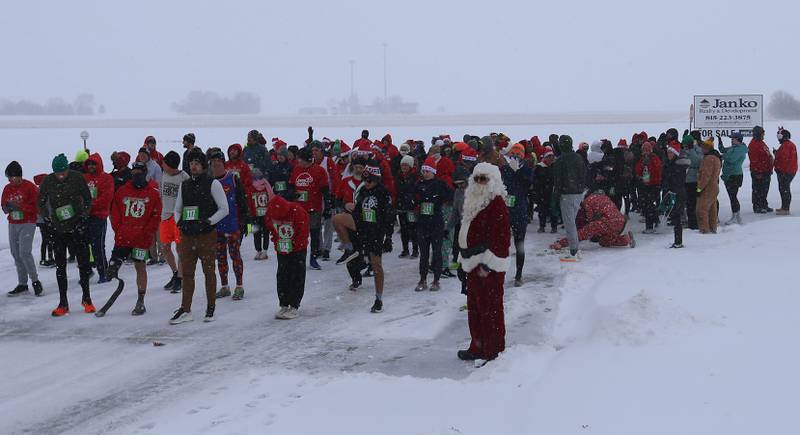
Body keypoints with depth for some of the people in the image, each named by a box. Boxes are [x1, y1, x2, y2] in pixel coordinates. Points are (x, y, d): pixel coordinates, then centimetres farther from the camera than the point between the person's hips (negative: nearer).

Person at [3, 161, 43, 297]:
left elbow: (36, 205, -15)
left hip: (27, 223, -7)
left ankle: (35, 281, -3)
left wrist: (19, 206, -23)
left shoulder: (30, 187, -10)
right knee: (16, 254, 7)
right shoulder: (7, 188, 9)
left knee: (25, 252, -16)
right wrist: (7, 208, -9)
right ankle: (22, 284, 15)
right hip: (12, 224, 7)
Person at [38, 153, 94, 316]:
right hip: (58, 228, 1)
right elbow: (40, 203, 8)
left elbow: (87, 199, 4)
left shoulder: (77, 178, -7)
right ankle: (63, 303, 12)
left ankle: (86, 298, 17)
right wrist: (47, 220, -2)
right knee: (60, 265, 5)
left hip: (77, 227, -1)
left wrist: (83, 216, -6)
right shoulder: (48, 181, -4)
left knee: (83, 262, 2)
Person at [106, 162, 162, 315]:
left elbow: (156, 216, -2)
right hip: (122, 238, 2)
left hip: (141, 239, -2)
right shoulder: (122, 191, 7)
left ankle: (141, 303, 13)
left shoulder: (153, 193, -1)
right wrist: (118, 230, 1)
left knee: (140, 267, 5)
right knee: (113, 267, -4)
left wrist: (146, 233, -10)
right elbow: (115, 213, 11)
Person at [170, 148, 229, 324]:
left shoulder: (213, 184, -2)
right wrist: (180, 222, 2)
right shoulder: (184, 185, 13)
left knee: (208, 271, 3)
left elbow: (224, 209, -3)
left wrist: (208, 222, -12)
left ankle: (211, 308, 14)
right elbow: (177, 209, 22)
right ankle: (185, 310, 8)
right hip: (187, 235, 4)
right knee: (187, 273, 4)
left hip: (207, 235, -4)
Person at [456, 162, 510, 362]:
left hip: (489, 266, -10)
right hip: (474, 263, 10)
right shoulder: (474, 201, 16)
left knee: (490, 308, -5)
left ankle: (493, 351, 2)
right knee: (475, 307, 16)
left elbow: (501, 236, -19)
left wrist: (488, 263, -20)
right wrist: (464, 258, 20)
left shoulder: (497, 203, -14)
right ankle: (478, 347, 27)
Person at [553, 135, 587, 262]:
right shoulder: (579, 158, 9)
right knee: (572, 222, 18)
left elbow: (557, 180, -10)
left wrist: (556, 191, 1)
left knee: (569, 223, -5)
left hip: (567, 194, -7)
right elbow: (584, 176, 14)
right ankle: (577, 250, 19)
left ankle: (573, 253, -6)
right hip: (579, 193, 7)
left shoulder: (560, 161, -12)